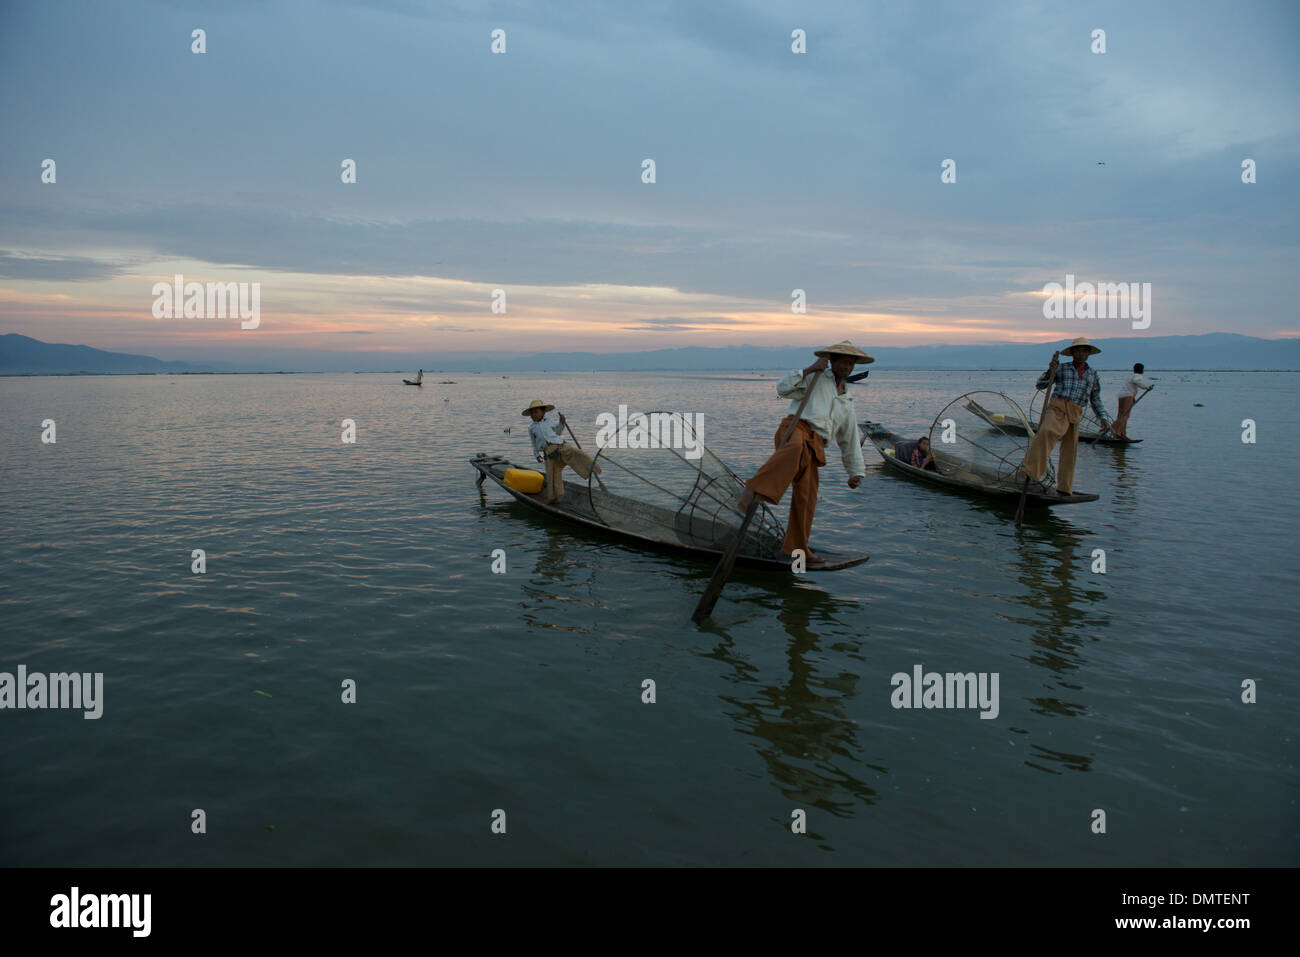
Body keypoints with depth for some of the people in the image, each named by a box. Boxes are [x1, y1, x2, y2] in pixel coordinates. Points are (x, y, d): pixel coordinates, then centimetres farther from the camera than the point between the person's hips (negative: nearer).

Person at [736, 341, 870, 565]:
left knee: (806, 498, 3)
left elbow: (850, 439, 34)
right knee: (796, 448, -43)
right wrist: (809, 370, -9)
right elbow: (783, 388, -2)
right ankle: (752, 490, -56)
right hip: (796, 428, -6)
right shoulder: (815, 378, 13)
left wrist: (856, 472, 31)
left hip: (814, 446, 6)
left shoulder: (846, 400, 29)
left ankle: (797, 548, 17)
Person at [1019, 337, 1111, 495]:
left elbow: (1095, 400, 21)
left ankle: (1064, 489, 18)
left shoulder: (1093, 374, 17)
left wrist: (1103, 419, 8)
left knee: (1069, 451, 7)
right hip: (1057, 408, -4)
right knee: (1047, 432, -35)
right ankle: (1026, 468, -39)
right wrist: (1050, 370, -12)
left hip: (1074, 415, 4)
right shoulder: (1061, 369, 9)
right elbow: (1040, 384, 6)